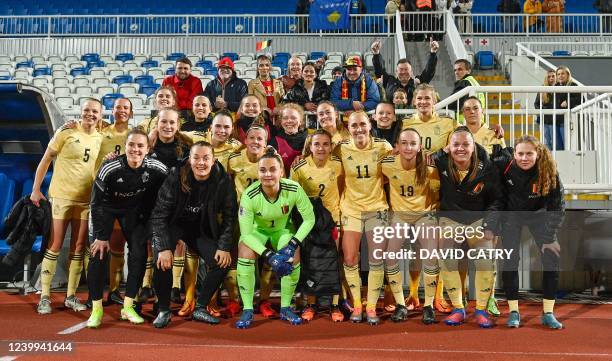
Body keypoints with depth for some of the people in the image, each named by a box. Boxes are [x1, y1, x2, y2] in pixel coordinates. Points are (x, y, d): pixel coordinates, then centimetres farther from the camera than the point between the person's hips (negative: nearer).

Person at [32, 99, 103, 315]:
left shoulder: (100, 139, 5)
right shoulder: (66, 132, -5)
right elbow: (46, 160, -2)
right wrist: (36, 189, -3)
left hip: (86, 200, 4)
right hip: (61, 197, -4)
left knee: (79, 248, 7)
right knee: (55, 246, 0)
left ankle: (71, 296, 17)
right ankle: (45, 296, 9)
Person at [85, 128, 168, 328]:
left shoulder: (158, 169, -26)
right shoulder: (110, 168, -30)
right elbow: (97, 202, -18)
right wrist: (101, 236, -15)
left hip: (135, 210, 2)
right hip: (107, 207, -2)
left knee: (139, 254, -5)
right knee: (98, 252, -11)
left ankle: (128, 307, 9)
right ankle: (96, 309, 1)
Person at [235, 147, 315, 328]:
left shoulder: (294, 189, -29)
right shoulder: (249, 196, -31)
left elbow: (309, 219, -17)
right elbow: (246, 233, -25)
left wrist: (292, 245, -27)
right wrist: (269, 255, -35)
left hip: (282, 229, 1)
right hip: (256, 230, -1)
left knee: (294, 258, -23)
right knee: (245, 254, -27)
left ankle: (286, 308, 0)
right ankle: (247, 310, -12)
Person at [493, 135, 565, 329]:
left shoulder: (548, 171, -25)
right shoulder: (504, 162, -26)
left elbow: (557, 205, -18)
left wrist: (549, 237, -19)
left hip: (538, 215, 1)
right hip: (511, 215, 0)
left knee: (552, 258, -10)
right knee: (510, 260, -10)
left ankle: (548, 313, 2)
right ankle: (513, 312, 3)